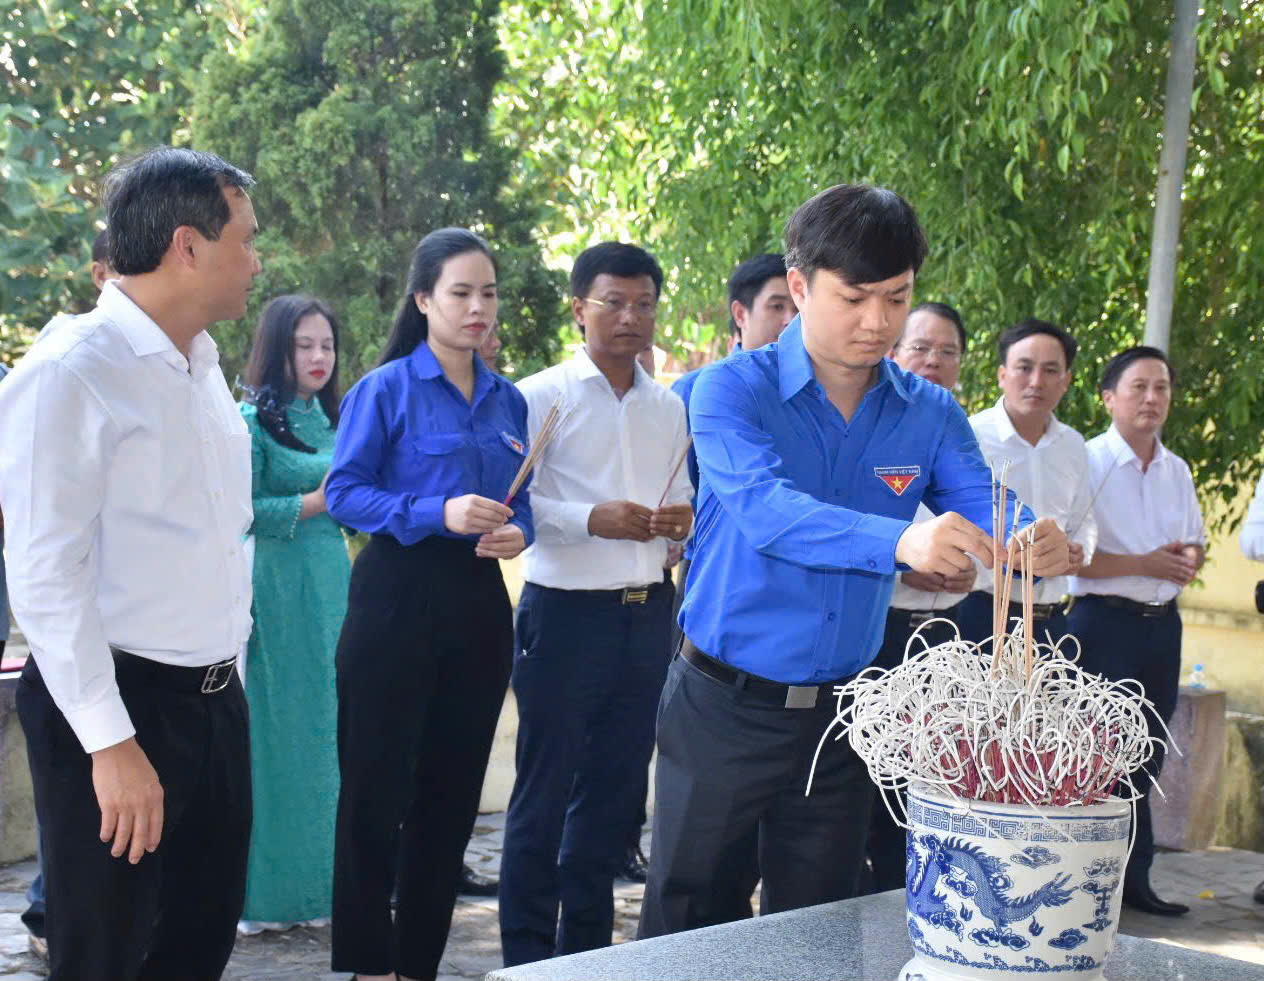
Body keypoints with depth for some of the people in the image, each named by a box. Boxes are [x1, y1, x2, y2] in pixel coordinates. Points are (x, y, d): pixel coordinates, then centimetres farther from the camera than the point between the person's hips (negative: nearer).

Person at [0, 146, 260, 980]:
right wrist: (111, 743, -20)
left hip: (215, 702, 8)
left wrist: (224, 679, 15)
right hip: (120, 705, -8)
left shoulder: (203, 369, 11)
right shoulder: (70, 375, -16)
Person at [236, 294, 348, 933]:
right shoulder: (252, 420, -6)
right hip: (276, 590, -7)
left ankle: (320, 881, 17)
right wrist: (311, 504, -17)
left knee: (327, 731, 8)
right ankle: (265, 894, 3)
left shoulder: (333, 420, 16)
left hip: (332, 584, 7)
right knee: (275, 734, -4)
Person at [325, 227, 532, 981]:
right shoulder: (387, 390, -5)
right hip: (398, 599, -5)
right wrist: (439, 513, -22)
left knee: (452, 791, 10)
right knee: (377, 785, -2)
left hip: (479, 605, 6)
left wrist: (517, 533, -7)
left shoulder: (508, 401, 12)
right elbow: (345, 494, -10)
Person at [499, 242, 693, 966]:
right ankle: (527, 954, 13)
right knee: (545, 790, 1)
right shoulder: (542, 397, -4)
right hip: (566, 612, -5)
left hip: (648, 614, 6)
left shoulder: (668, 408, 13)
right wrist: (591, 519, -22)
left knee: (615, 791, 12)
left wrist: (681, 521, -2)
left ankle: (586, 948, 24)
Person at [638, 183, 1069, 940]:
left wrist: (1031, 542, -35)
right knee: (686, 916, 9)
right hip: (725, 705, -4)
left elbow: (984, 507, -9)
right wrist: (900, 540, -46)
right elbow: (764, 508, -29)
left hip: (841, 708, 4)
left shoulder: (931, 414, 2)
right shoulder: (735, 389, -12)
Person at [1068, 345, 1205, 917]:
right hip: (1105, 622, -7)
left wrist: (1190, 556, -3)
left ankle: (1133, 878, 21)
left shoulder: (1177, 471, 12)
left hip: (1162, 624, 7)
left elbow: (1195, 542, 22)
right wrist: (1144, 564, -19)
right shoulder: (1088, 463, -8)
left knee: (1145, 758, 12)